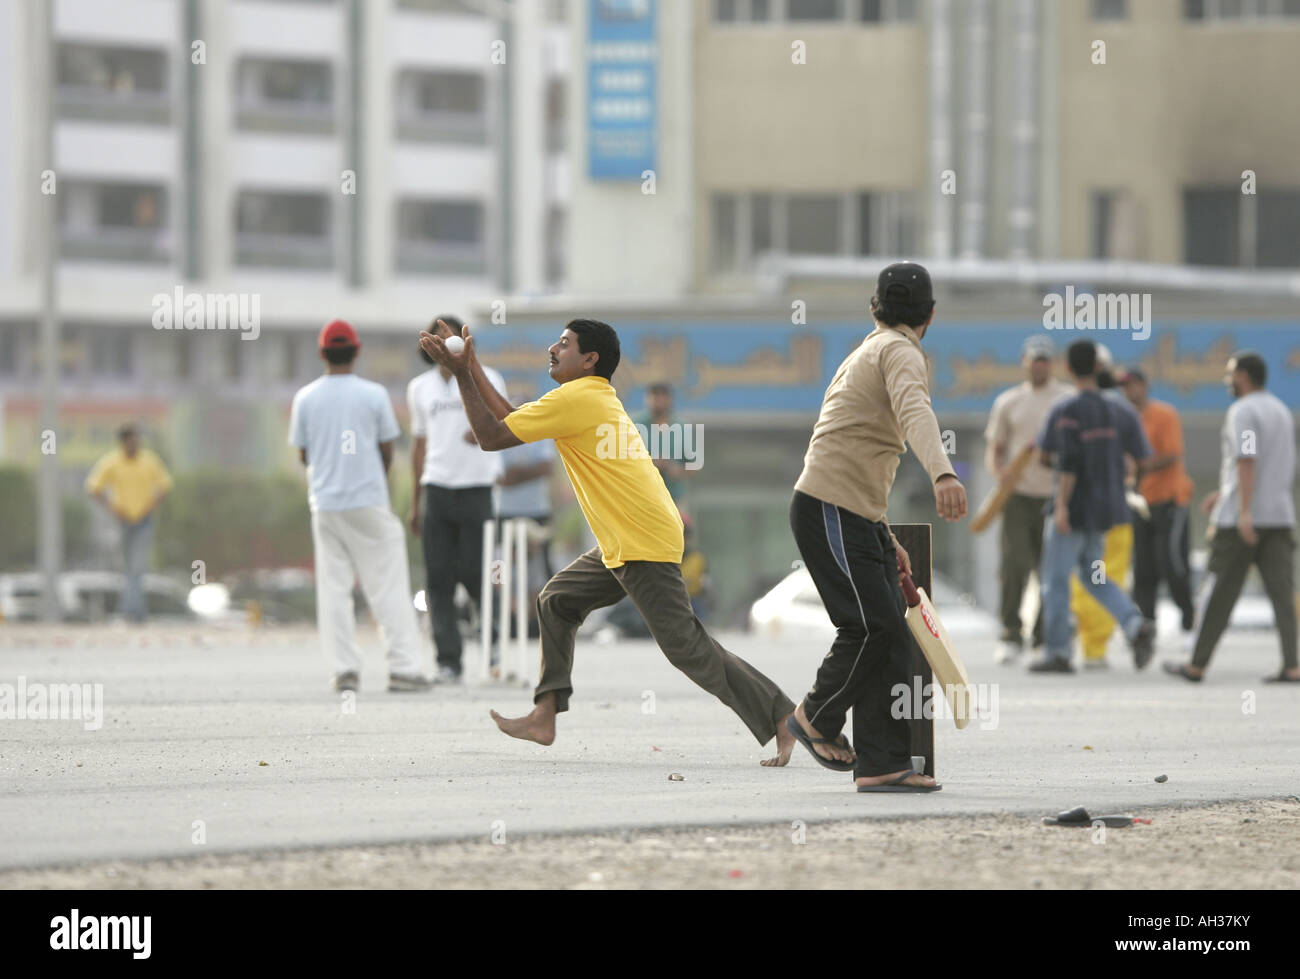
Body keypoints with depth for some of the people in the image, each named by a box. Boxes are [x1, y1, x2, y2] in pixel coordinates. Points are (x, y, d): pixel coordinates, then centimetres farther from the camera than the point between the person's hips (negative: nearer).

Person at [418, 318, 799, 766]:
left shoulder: (574, 399, -12)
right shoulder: (596, 398, 18)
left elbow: (492, 436, -10)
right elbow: (511, 420, 22)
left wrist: (462, 374, -4)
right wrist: (472, 367, 21)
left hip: (644, 544, -10)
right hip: (623, 544, 10)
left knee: (685, 645, -10)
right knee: (556, 602, 16)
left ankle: (783, 720, -10)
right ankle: (544, 716, 15)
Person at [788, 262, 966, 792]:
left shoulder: (867, 352, 26)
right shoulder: (900, 353, -6)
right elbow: (915, 412, -29)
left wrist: (886, 540, 31)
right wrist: (942, 473, -47)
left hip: (860, 517, 10)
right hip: (829, 510, -10)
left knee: (889, 636, 1)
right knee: (871, 625, -15)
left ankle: (881, 763, -2)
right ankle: (817, 717, 7)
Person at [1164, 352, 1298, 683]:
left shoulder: (1242, 412, -9)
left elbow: (1247, 461, -21)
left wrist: (1244, 510, -28)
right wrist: (1224, 493, 32)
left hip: (1240, 520, -7)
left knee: (1220, 594, 3)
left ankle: (1197, 665, 11)